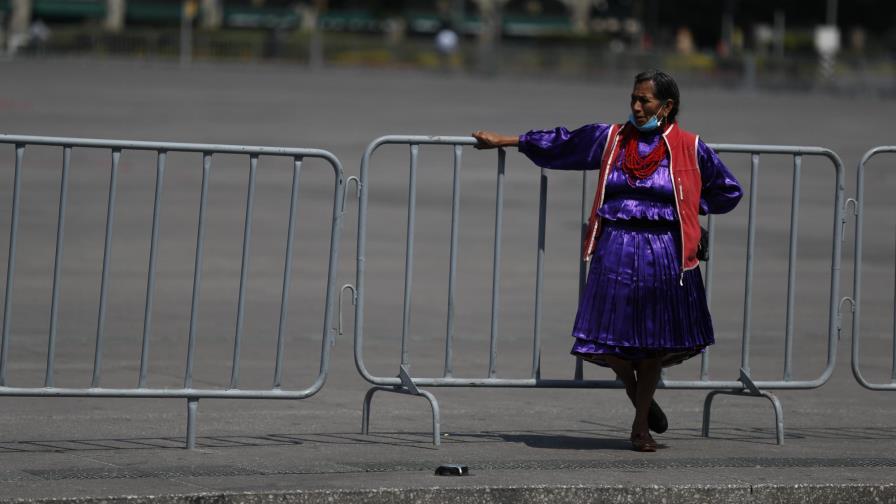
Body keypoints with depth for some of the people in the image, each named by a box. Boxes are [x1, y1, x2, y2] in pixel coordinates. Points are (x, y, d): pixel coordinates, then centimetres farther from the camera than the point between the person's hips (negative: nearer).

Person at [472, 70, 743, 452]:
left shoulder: (690, 148, -1)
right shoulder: (611, 139, 5)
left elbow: (728, 192, 11)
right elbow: (559, 145, 16)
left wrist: (684, 206, 7)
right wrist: (502, 141, 20)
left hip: (663, 255, -1)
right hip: (616, 251, 1)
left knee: (653, 342, 6)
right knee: (610, 338, -3)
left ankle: (641, 426, 19)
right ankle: (639, 400, 25)